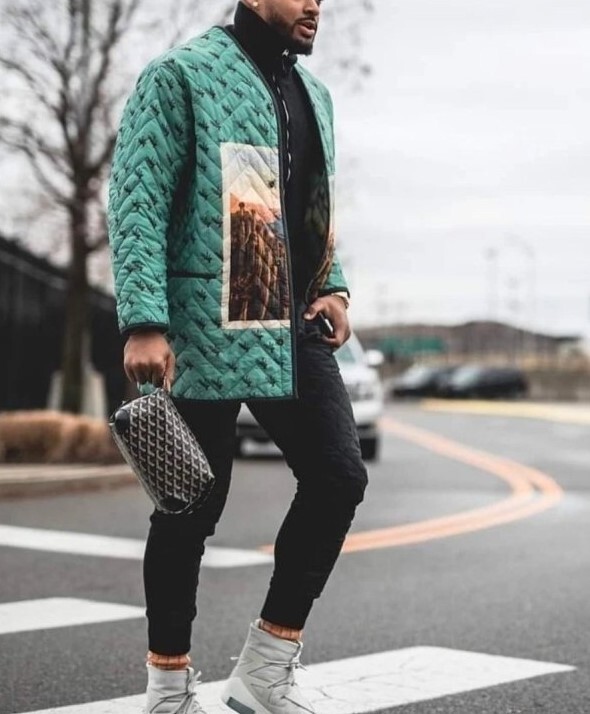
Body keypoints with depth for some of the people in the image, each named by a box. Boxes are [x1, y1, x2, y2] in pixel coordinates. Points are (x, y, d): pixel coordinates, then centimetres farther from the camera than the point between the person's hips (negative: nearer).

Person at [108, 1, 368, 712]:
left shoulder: (313, 92, 18)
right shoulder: (181, 74, -5)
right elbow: (136, 201, -11)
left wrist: (333, 285, 7)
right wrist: (144, 322, -21)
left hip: (295, 330, 7)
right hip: (209, 331, -7)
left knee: (339, 475, -3)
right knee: (193, 503, 1)